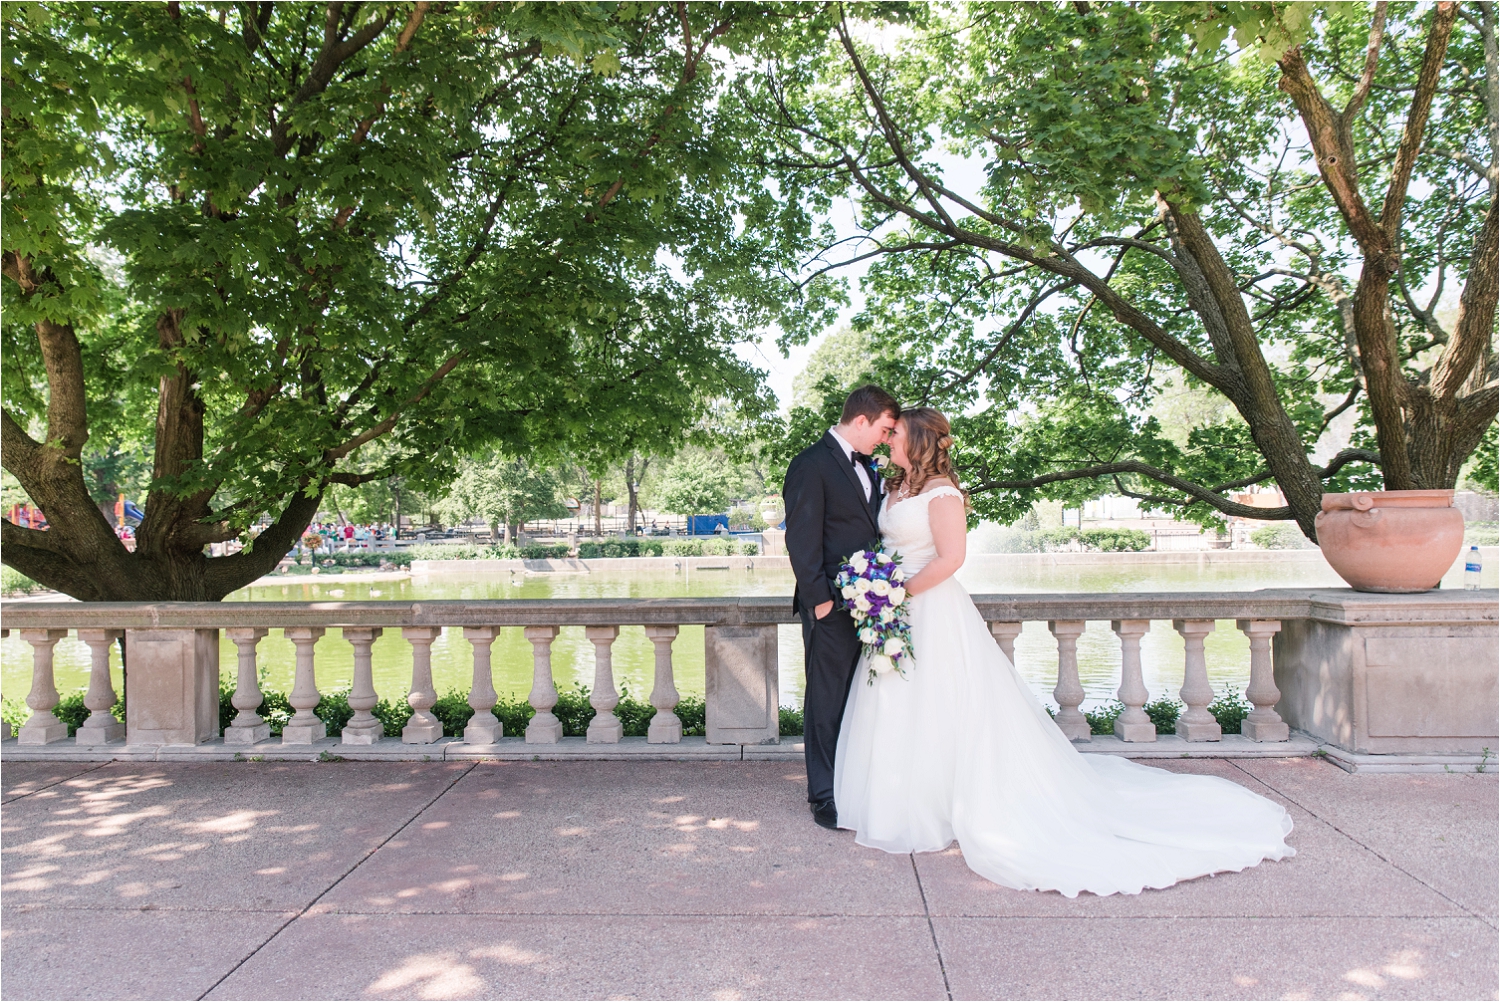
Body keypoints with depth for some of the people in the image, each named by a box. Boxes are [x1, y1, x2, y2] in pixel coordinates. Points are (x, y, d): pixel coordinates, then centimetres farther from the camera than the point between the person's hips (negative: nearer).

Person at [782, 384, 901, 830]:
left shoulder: (866, 466, 16)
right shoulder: (811, 464, -10)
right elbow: (801, 540, -14)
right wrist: (820, 600, -16)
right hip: (833, 608, -8)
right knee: (828, 703, 2)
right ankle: (825, 797, 13)